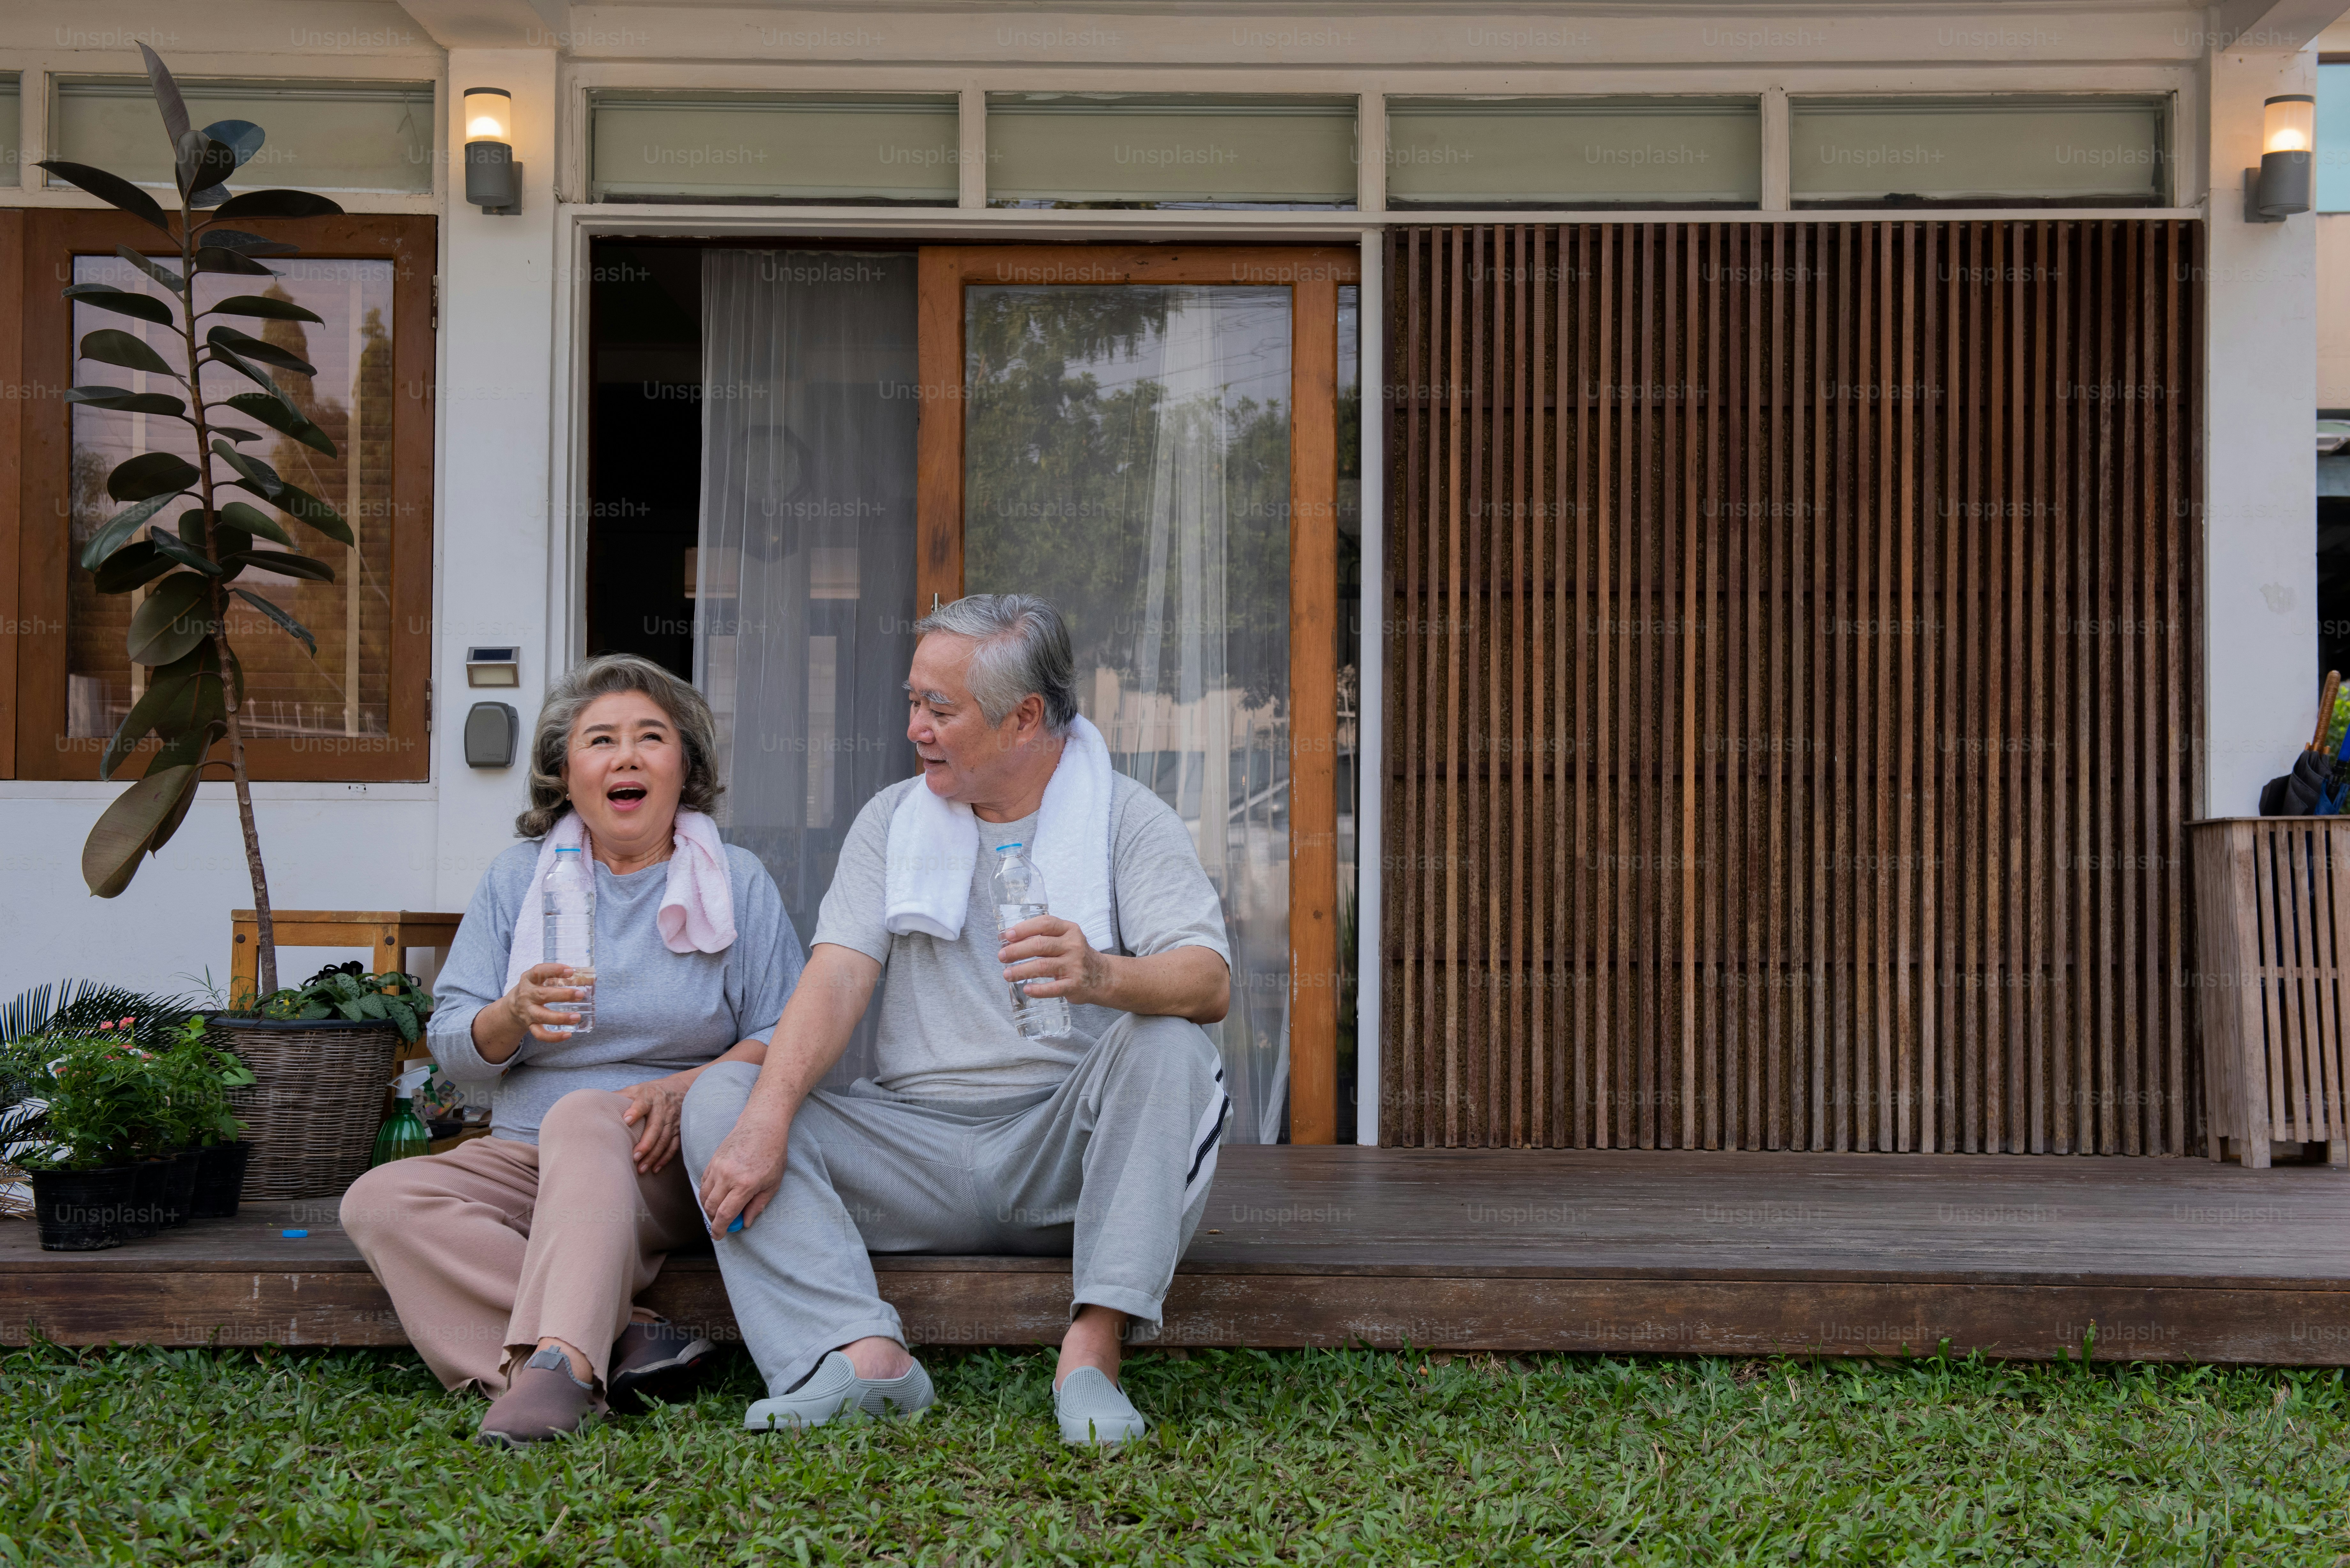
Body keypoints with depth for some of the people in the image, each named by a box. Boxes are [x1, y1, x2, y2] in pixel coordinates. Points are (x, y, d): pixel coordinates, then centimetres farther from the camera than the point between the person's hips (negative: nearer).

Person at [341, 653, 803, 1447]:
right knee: (378, 1201, -25)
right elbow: (450, 1045, 9)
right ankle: (620, 1338, -37)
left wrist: (683, 1089, -17)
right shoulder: (516, 879, 14)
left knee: (584, 1114, -37)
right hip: (523, 1158, 3)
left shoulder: (739, 881, 9)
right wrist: (514, 1016, -15)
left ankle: (557, 1359, -53)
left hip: (669, 1162, -3)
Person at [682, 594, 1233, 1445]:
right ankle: (864, 1352, -33)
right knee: (720, 1098, -15)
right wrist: (765, 1120, -20)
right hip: (918, 1140, 3)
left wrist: (1105, 977, -38)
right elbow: (837, 976, -3)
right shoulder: (893, 819, 11)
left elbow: (1210, 982, -15)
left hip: (1066, 1148, -3)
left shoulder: (1129, 819, 1)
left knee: (1167, 1042, -30)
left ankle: (1092, 1350, -33)